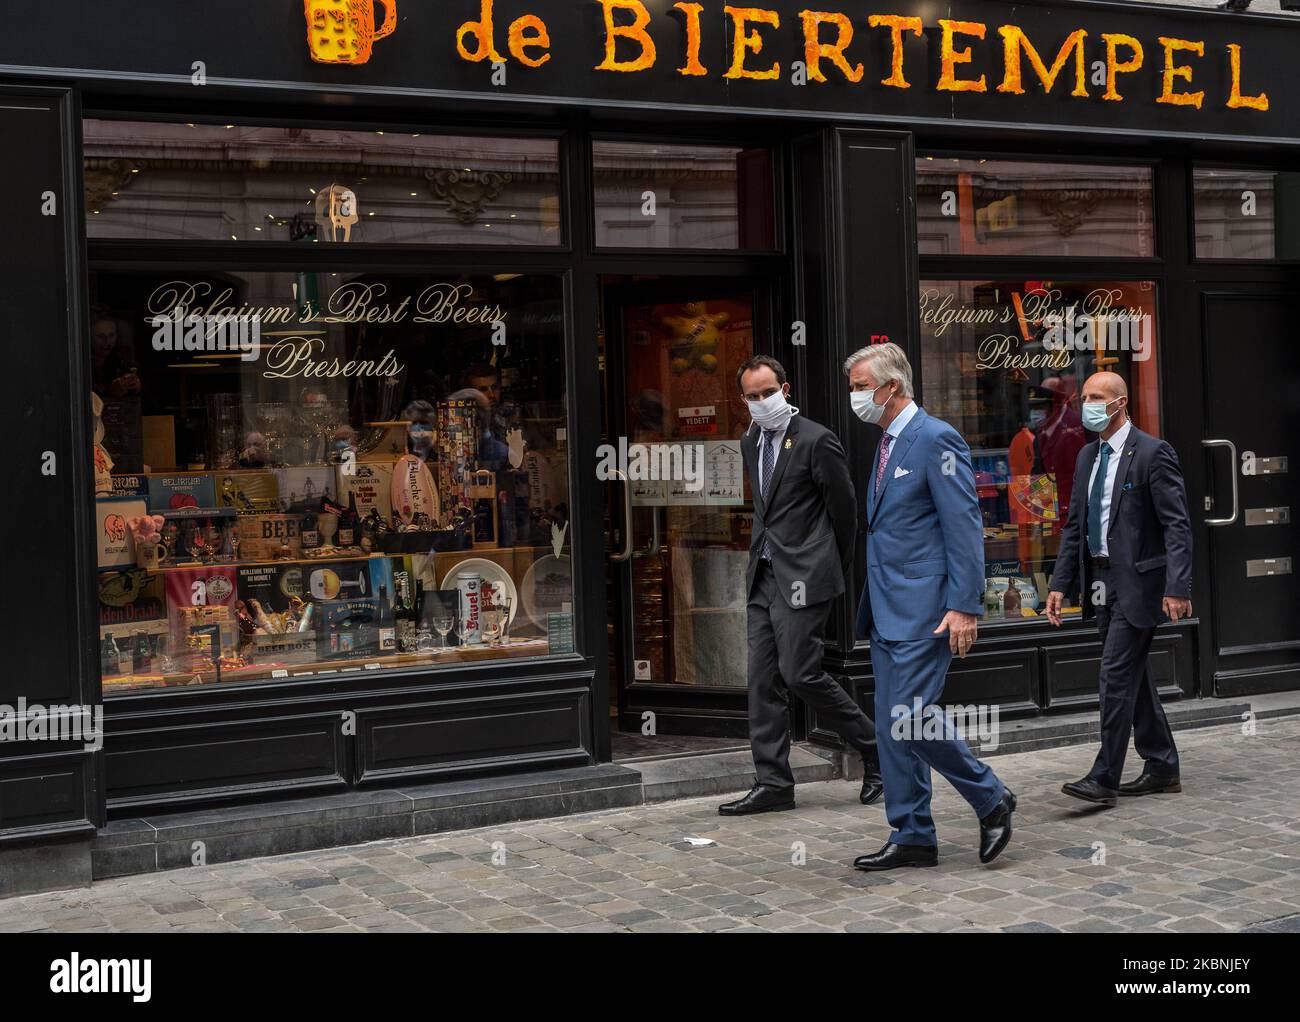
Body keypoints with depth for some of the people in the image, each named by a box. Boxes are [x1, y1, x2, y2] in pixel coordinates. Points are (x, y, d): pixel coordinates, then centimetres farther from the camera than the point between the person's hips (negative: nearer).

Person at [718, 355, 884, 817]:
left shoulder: (816, 441, -10)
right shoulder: (751, 442, 14)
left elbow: (844, 509, -4)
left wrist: (835, 567, 4)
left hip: (803, 576, -8)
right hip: (764, 575, 8)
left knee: (799, 673, -10)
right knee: (763, 680, 4)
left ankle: (874, 748, 10)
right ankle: (772, 783, 9)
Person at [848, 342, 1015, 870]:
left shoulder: (936, 440, -12)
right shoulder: (886, 443, 16)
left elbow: (964, 526, -16)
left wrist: (964, 606, -20)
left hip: (924, 609, -9)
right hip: (888, 610, 9)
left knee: (911, 715, -13)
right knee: (891, 726, 8)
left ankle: (991, 800, 6)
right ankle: (911, 836, 15)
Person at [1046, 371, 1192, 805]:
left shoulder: (1153, 453, -11)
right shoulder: (1088, 457, 13)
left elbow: (1177, 525, -15)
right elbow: (1075, 525, 17)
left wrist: (1177, 587, -23)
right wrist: (1061, 583, 11)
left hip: (1138, 582, -8)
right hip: (1102, 582, 8)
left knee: (1117, 675, -10)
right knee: (1131, 674, 13)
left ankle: (1104, 778, -7)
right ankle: (1162, 768, 24)